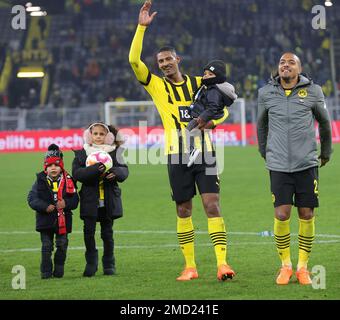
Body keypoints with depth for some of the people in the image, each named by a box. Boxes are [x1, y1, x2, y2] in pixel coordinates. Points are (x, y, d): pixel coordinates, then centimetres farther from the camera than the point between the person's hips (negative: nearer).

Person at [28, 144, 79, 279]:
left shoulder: (68, 182, -1)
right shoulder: (40, 181, -3)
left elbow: (75, 199, 0)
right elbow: (32, 198, -7)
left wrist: (66, 203, -20)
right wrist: (45, 207, -19)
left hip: (63, 220, 1)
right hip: (45, 220, -1)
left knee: (62, 245, 5)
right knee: (46, 246, 3)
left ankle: (59, 270, 18)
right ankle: (46, 272, 10)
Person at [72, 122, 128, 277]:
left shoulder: (114, 152, 5)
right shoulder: (81, 153, 1)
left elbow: (124, 170, -2)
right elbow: (76, 173, -12)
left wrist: (115, 173, -25)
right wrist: (95, 170, -27)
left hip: (109, 200, 1)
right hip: (90, 199, -1)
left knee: (107, 232, 8)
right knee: (88, 231, -4)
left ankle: (109, 264, 19)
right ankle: (91, 263, 10)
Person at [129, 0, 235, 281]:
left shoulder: (199, 84, 11)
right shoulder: (157, 85, 6)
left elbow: (223, 108, 16)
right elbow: (134, 60, -7)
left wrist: (213, 120, -7)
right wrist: (142, 26, -11)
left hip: (204, 152, 0)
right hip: (177, 156, 0)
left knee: (212, 205, -9)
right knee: (183, 210, 4)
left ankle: (222, 263, -15)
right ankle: (190, 267, 10)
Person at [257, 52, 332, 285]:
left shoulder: (313, 92, 1)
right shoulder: (266, 93, 4)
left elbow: (324, 122, 15)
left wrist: (326, 151, 24)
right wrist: (264, 151, 26)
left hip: (307, 163, 0)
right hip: (279, 165, 0)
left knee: (306, 215, 0)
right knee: (282, 215, -7)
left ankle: (303, 266, 13)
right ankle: (285, 265, 10)